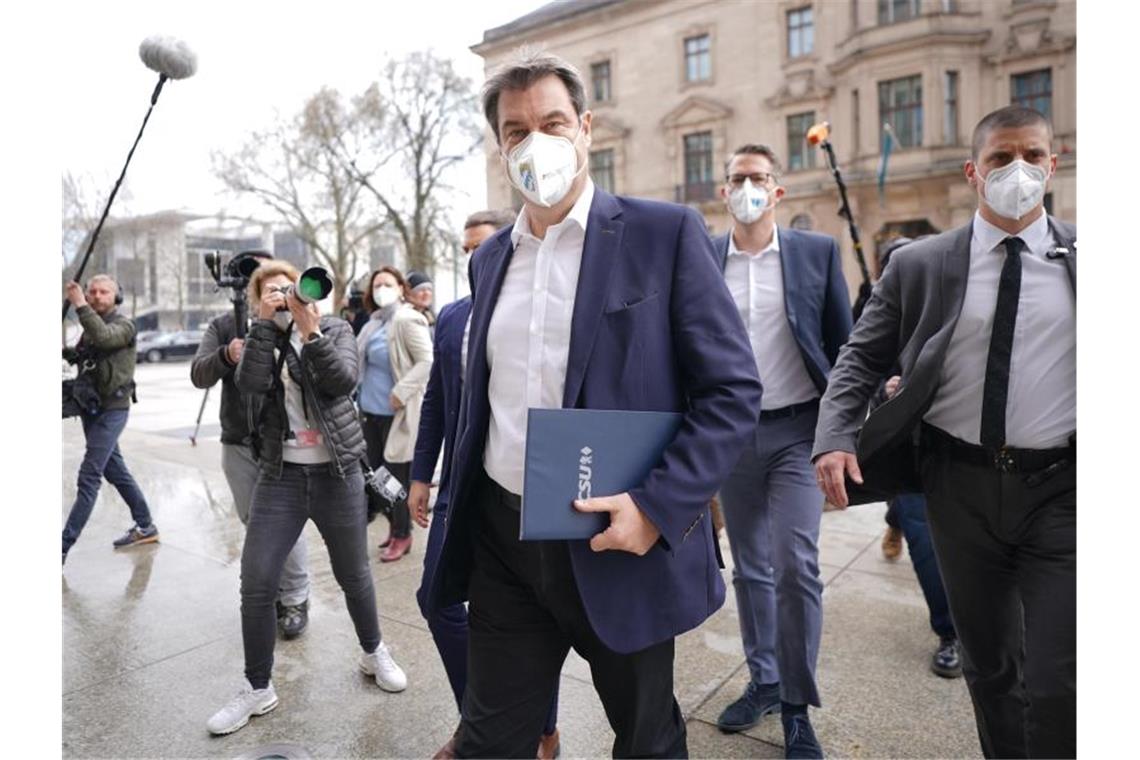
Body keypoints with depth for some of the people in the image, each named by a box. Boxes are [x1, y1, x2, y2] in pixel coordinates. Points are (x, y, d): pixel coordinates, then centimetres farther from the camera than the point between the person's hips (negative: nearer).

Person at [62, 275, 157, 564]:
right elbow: (81, 357, 22)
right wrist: (67, 352, 3)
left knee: (88, 478, -9)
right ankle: (145, 526, 26)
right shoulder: (91, 324, 12)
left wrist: (80, 305, -29)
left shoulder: (124, 325, -10)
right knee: (115, 470, 15)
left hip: (112, 410, -8)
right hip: (91, 407, 8)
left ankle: (64, 545, -6)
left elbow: (103, 337, -31)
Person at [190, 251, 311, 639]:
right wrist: (226, 356, -25)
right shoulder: (222, 327, 6)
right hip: (238, 445, 3)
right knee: (254, 525, 13)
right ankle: (270, 593, 29)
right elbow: (198, 375, -6)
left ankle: (295, 600, 15)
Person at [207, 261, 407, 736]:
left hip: (337, 474, -1)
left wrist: (310, 331, -22)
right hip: (280, 477, 2)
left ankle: (374, 653, 36)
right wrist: (266, 324, -16)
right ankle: (258, 687, 17)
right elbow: (249, 384, -15)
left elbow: (343, 381, -16)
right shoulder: (260, 339, 6)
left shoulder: (335, 329, 2)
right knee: (256, 581, -2)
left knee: (353, 574, 12)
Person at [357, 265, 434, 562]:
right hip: (371, 411, 8)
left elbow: (427, 361, -19)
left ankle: (402, 535, 16)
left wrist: (401, 393, -22)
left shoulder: (407, 320, -13)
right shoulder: (374, 322, 13)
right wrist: (361, 397, 14)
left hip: (396, 414, -8)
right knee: (375, 472, 15)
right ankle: (395, 525, 31)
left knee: (396, 476, 1)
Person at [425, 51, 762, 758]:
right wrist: (460, 519, 15)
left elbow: (733, 390, -10)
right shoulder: (490, 257, 10)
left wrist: (658, 506, -20)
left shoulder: (665, 233, -7)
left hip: (621, 543, -3)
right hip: (502, 543, 4)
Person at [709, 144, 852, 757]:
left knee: (795, 564, -9)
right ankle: (763, 682, 32)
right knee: (749, 568, 13)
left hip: (797, 431, -2)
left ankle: (797, 708, 10)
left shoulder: (817, 252, 0)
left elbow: (843, 345, 2)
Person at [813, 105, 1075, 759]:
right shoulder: (918, 265, 1)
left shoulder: (1079, 257, 1)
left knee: (1057, 683, 0)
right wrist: (835, 437, -13)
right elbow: (862, 357, 2)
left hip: (1058, 490, 0)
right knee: (987, 664, 18)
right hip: (961, 486, 1)